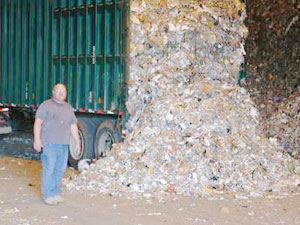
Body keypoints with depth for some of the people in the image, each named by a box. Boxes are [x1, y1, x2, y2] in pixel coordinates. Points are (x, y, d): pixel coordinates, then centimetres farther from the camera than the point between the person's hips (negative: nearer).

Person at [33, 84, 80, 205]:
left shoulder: (68, 108, 18)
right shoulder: (46, 105, 0)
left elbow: (73, 125, 22)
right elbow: (38, 122, -8)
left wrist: (77, 141, 16)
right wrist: (37, 139, -17)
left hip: (63, 144, 6)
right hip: (48, 143, -6)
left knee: (60, 169, 7)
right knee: (49, 169, -7)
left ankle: (55, 193, 19)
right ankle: (47, 195, 0)